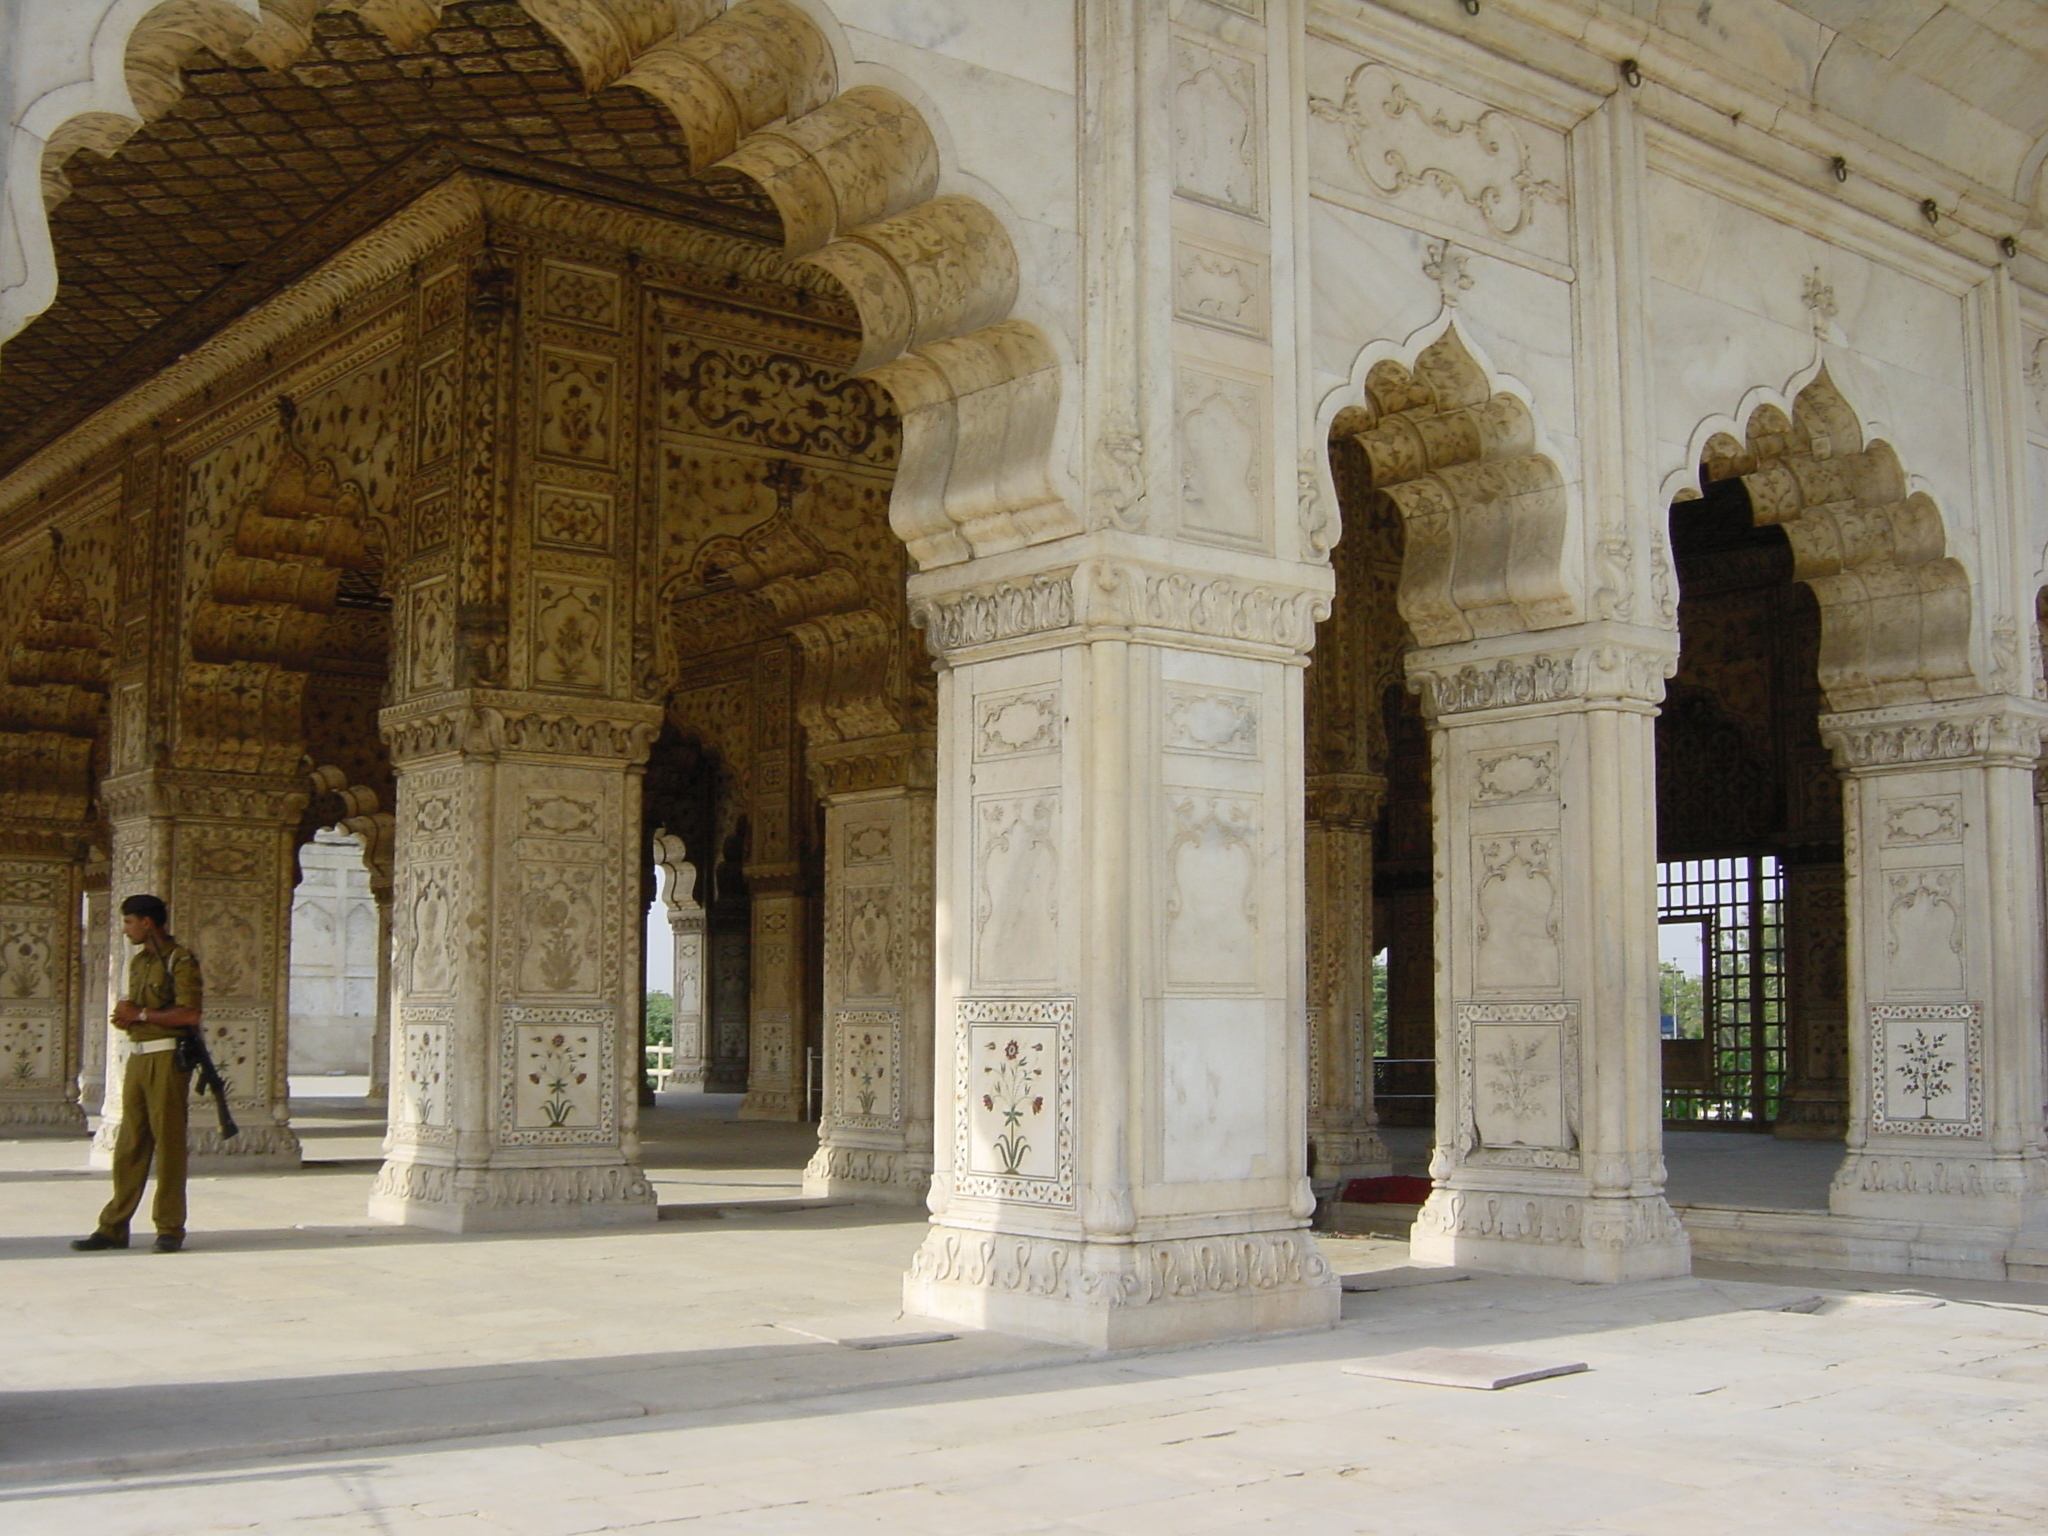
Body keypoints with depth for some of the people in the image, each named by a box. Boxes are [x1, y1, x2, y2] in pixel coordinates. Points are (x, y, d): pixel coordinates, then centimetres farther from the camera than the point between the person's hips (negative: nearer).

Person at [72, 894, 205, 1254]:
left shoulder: (180, 960, -7)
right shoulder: (138, 962, 19)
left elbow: (189, 1014, -17)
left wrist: (141, 1015, -10)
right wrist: (125, 1017, 5)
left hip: (167, 1058, -8)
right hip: (137, 1057, 8)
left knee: (168, 1142, -4)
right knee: (129, 1145, 7)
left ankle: (170, 1228, 1)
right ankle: (113, 1227, 9)